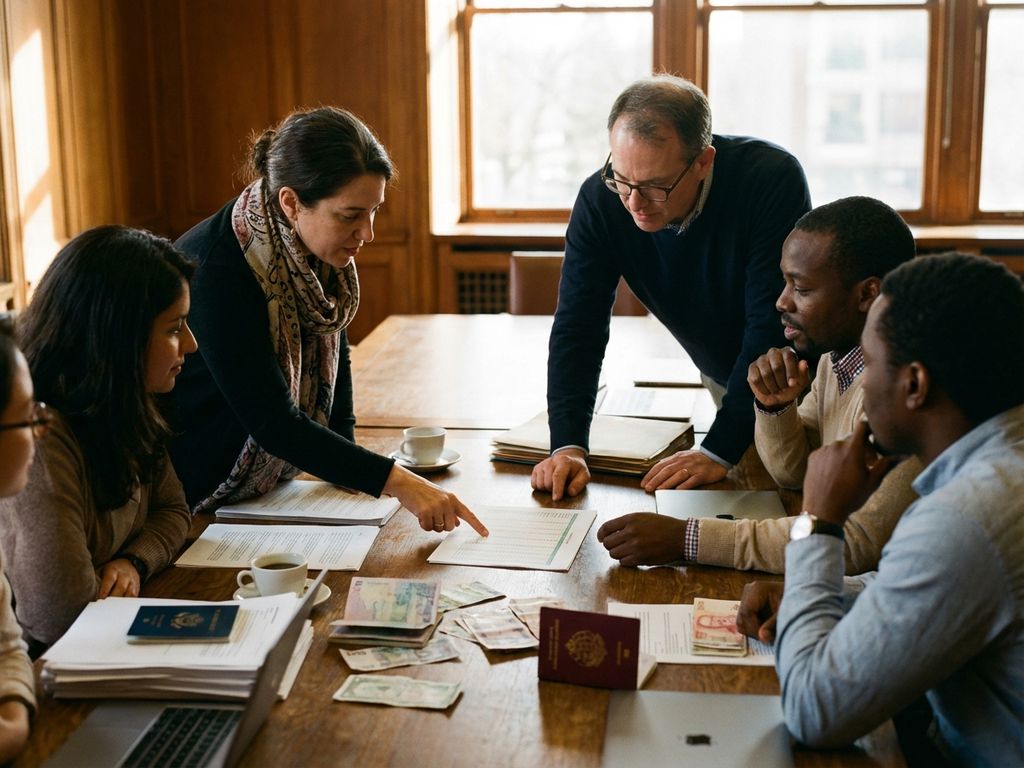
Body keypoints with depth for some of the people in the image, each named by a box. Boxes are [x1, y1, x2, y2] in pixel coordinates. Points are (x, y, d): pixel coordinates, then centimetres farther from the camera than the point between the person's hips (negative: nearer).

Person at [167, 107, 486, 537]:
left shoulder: (318, 249, -4)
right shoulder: (218, 269, -27)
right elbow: (272, 421, -30)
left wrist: (347, 459, 0)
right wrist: (396, 482, -34)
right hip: (192, 502, -6)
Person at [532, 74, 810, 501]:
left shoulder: (773, 180, -33)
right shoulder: (601, 199, -21)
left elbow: (775, 329, -33)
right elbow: (578, 326, -20)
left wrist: (718, 452, -36)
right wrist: (568, 446, -33)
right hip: (722, 378, 3)